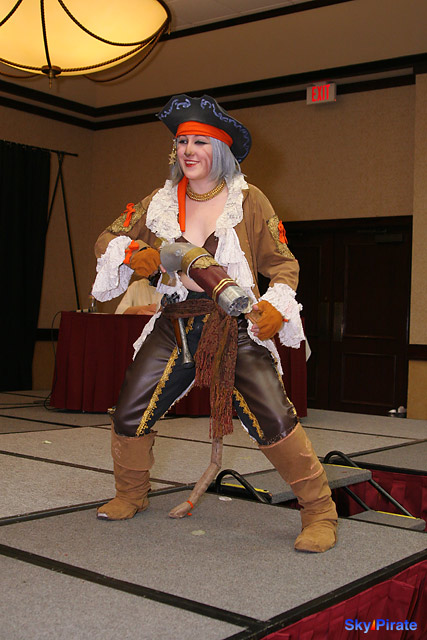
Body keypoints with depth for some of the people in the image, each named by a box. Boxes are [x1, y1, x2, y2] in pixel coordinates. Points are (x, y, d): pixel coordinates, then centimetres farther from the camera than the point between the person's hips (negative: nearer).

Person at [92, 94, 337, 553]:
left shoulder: (249, 201, 2)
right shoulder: (160, 203, 10)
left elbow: (281, 262, 4)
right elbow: (107, 239, 16)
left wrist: (277, 304, -15)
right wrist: (131, 253, -7)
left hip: (236, 326, -3)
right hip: (175, 323, 4)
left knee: (271, 418, -16)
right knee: (130, 413, 1)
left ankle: (319, 511, 2)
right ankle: (131, 495, 30)